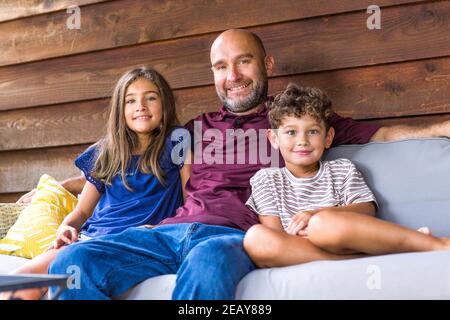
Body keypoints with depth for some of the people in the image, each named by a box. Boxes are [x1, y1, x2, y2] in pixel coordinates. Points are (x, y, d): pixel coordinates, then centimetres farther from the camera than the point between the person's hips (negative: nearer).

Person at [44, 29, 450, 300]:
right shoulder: (200, 127, 30)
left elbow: (382, 133, 18)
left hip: (233, 235, -4)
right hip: (171, 229, 4)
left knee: (208, 263, -43)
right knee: (72, 263, -25)